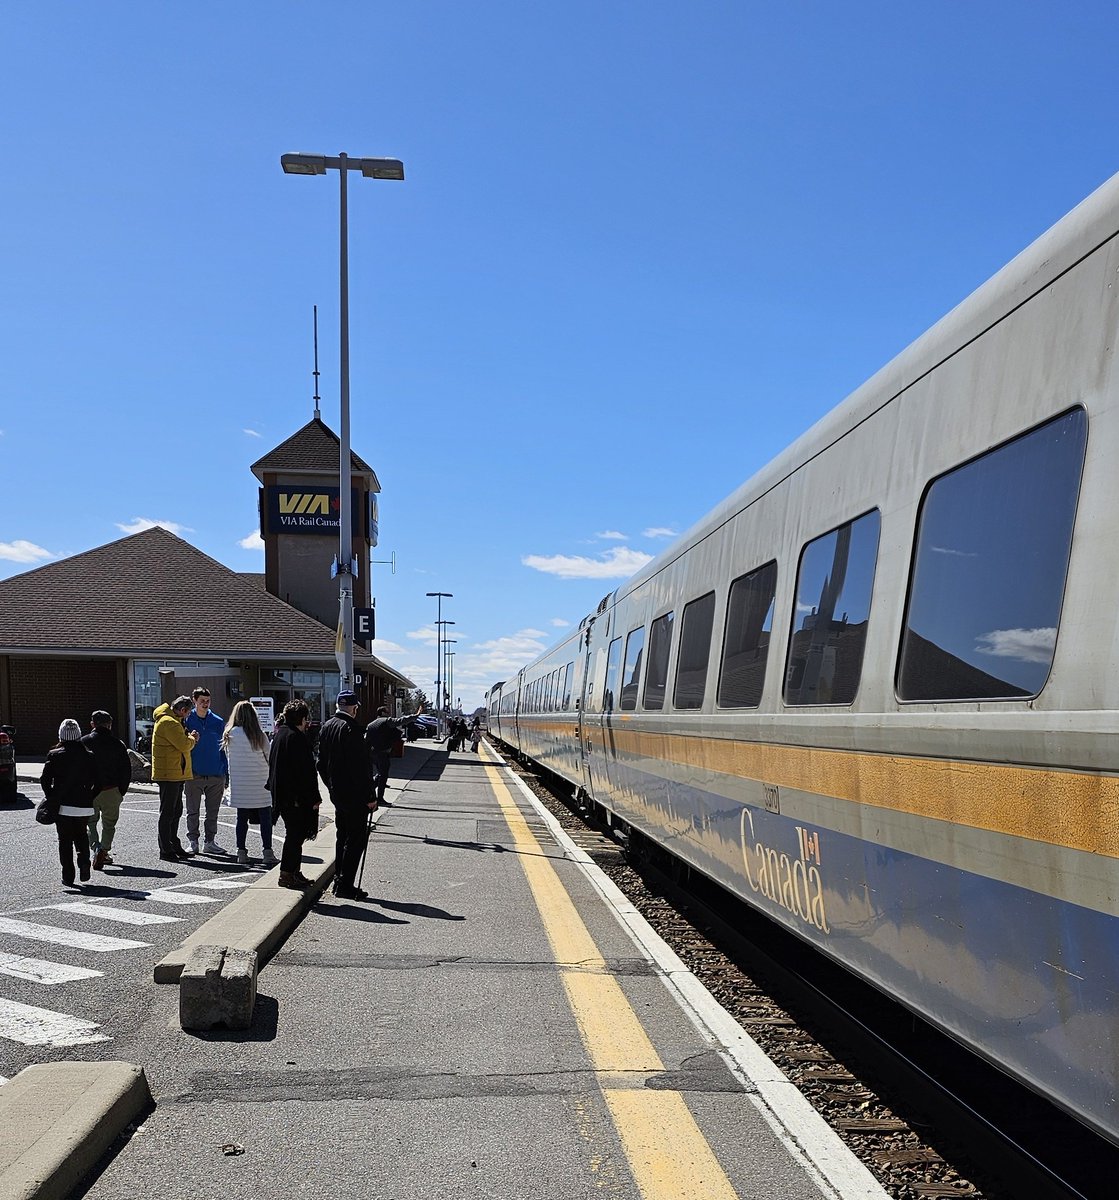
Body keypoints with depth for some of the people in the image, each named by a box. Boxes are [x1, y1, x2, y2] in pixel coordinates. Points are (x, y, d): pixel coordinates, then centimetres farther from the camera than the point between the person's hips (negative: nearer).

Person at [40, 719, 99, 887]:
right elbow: (97, 781, 0)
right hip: (84, 807, 2)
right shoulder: (88, 756, 1)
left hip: (63, 806, -2)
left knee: (65, 840, 8)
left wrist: (51, 798, 5)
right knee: (81, 835, 21)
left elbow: (45, 779, -6)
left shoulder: (55, 755, -3)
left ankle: (68, 876, 6)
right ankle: (84, 863, -2)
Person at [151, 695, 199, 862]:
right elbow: (184, 745, -21)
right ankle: (166, 850, -1)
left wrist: (189, 738, 5)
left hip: (176, 773, 11)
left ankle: (174, 845, 25)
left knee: (176, 811, 16)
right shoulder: (168, 722, -17)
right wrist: (192, 738, -1)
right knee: (168, 812, -5)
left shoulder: (171, 721, 17)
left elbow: (181, 744, 24)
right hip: (168, 773, -11)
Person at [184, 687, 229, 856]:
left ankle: (209, 842, 17)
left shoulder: (218, 722, 5)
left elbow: (223, 749, 8)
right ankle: (192, 842, 14)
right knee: (193, 811, 6)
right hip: (194, 774, -2)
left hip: (216, 774, 2)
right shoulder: (187, 721, 0)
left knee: (213, 812, 9)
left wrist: (225, 774, 5)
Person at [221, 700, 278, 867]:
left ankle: (241, 853, 11)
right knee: (265, 818, 4)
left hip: (239, 783, 2)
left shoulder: (230, 734, -3)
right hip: (260, 783, -2)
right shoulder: (259, 735, -9)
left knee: (242, 818, 9)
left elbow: (229, 757, 5)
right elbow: (269, 756, -1)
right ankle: (267, 853, 0)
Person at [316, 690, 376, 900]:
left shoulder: (326, 727, 9)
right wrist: (370, 796, -15)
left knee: (341, 837, 17)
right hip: (354, 795, -9)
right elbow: (360, 767, -20)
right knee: (355, 839, -2)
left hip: (336, 794, 9)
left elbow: (321, 763, 16)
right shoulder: (351, 729, -18)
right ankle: (345, 885, -2)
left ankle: (339, 881, 22)